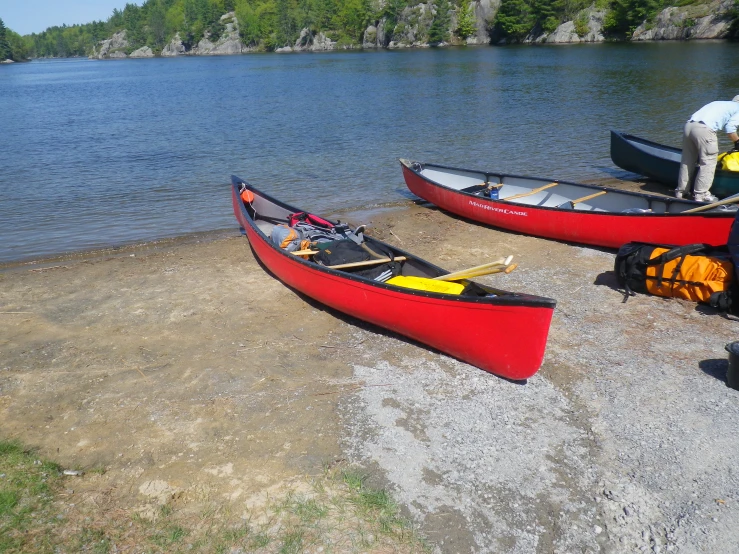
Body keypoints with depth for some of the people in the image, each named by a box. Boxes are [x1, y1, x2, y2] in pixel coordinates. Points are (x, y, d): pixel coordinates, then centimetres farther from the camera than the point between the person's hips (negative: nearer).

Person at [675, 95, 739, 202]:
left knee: (687, 161, 15)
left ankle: (680, 191, 21)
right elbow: (730, 129, -1)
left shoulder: (720, 104, 35)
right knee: (708, 162, 1)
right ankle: (700, 194, 0)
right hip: (704, 129, -7)